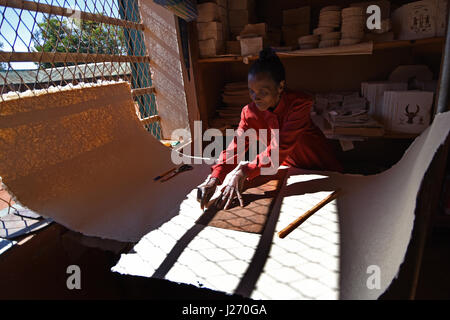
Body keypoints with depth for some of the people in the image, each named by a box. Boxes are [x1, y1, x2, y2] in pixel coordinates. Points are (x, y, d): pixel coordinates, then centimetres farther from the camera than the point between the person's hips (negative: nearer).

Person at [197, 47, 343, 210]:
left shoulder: (300, 104, -28)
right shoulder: (250, 112, -14)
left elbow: (280, 147, -37)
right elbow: (236, 146, -24)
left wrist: (245, 170, -48)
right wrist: (214, 177, -40)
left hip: (320, 168, -2)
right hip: (288, 168, 3)